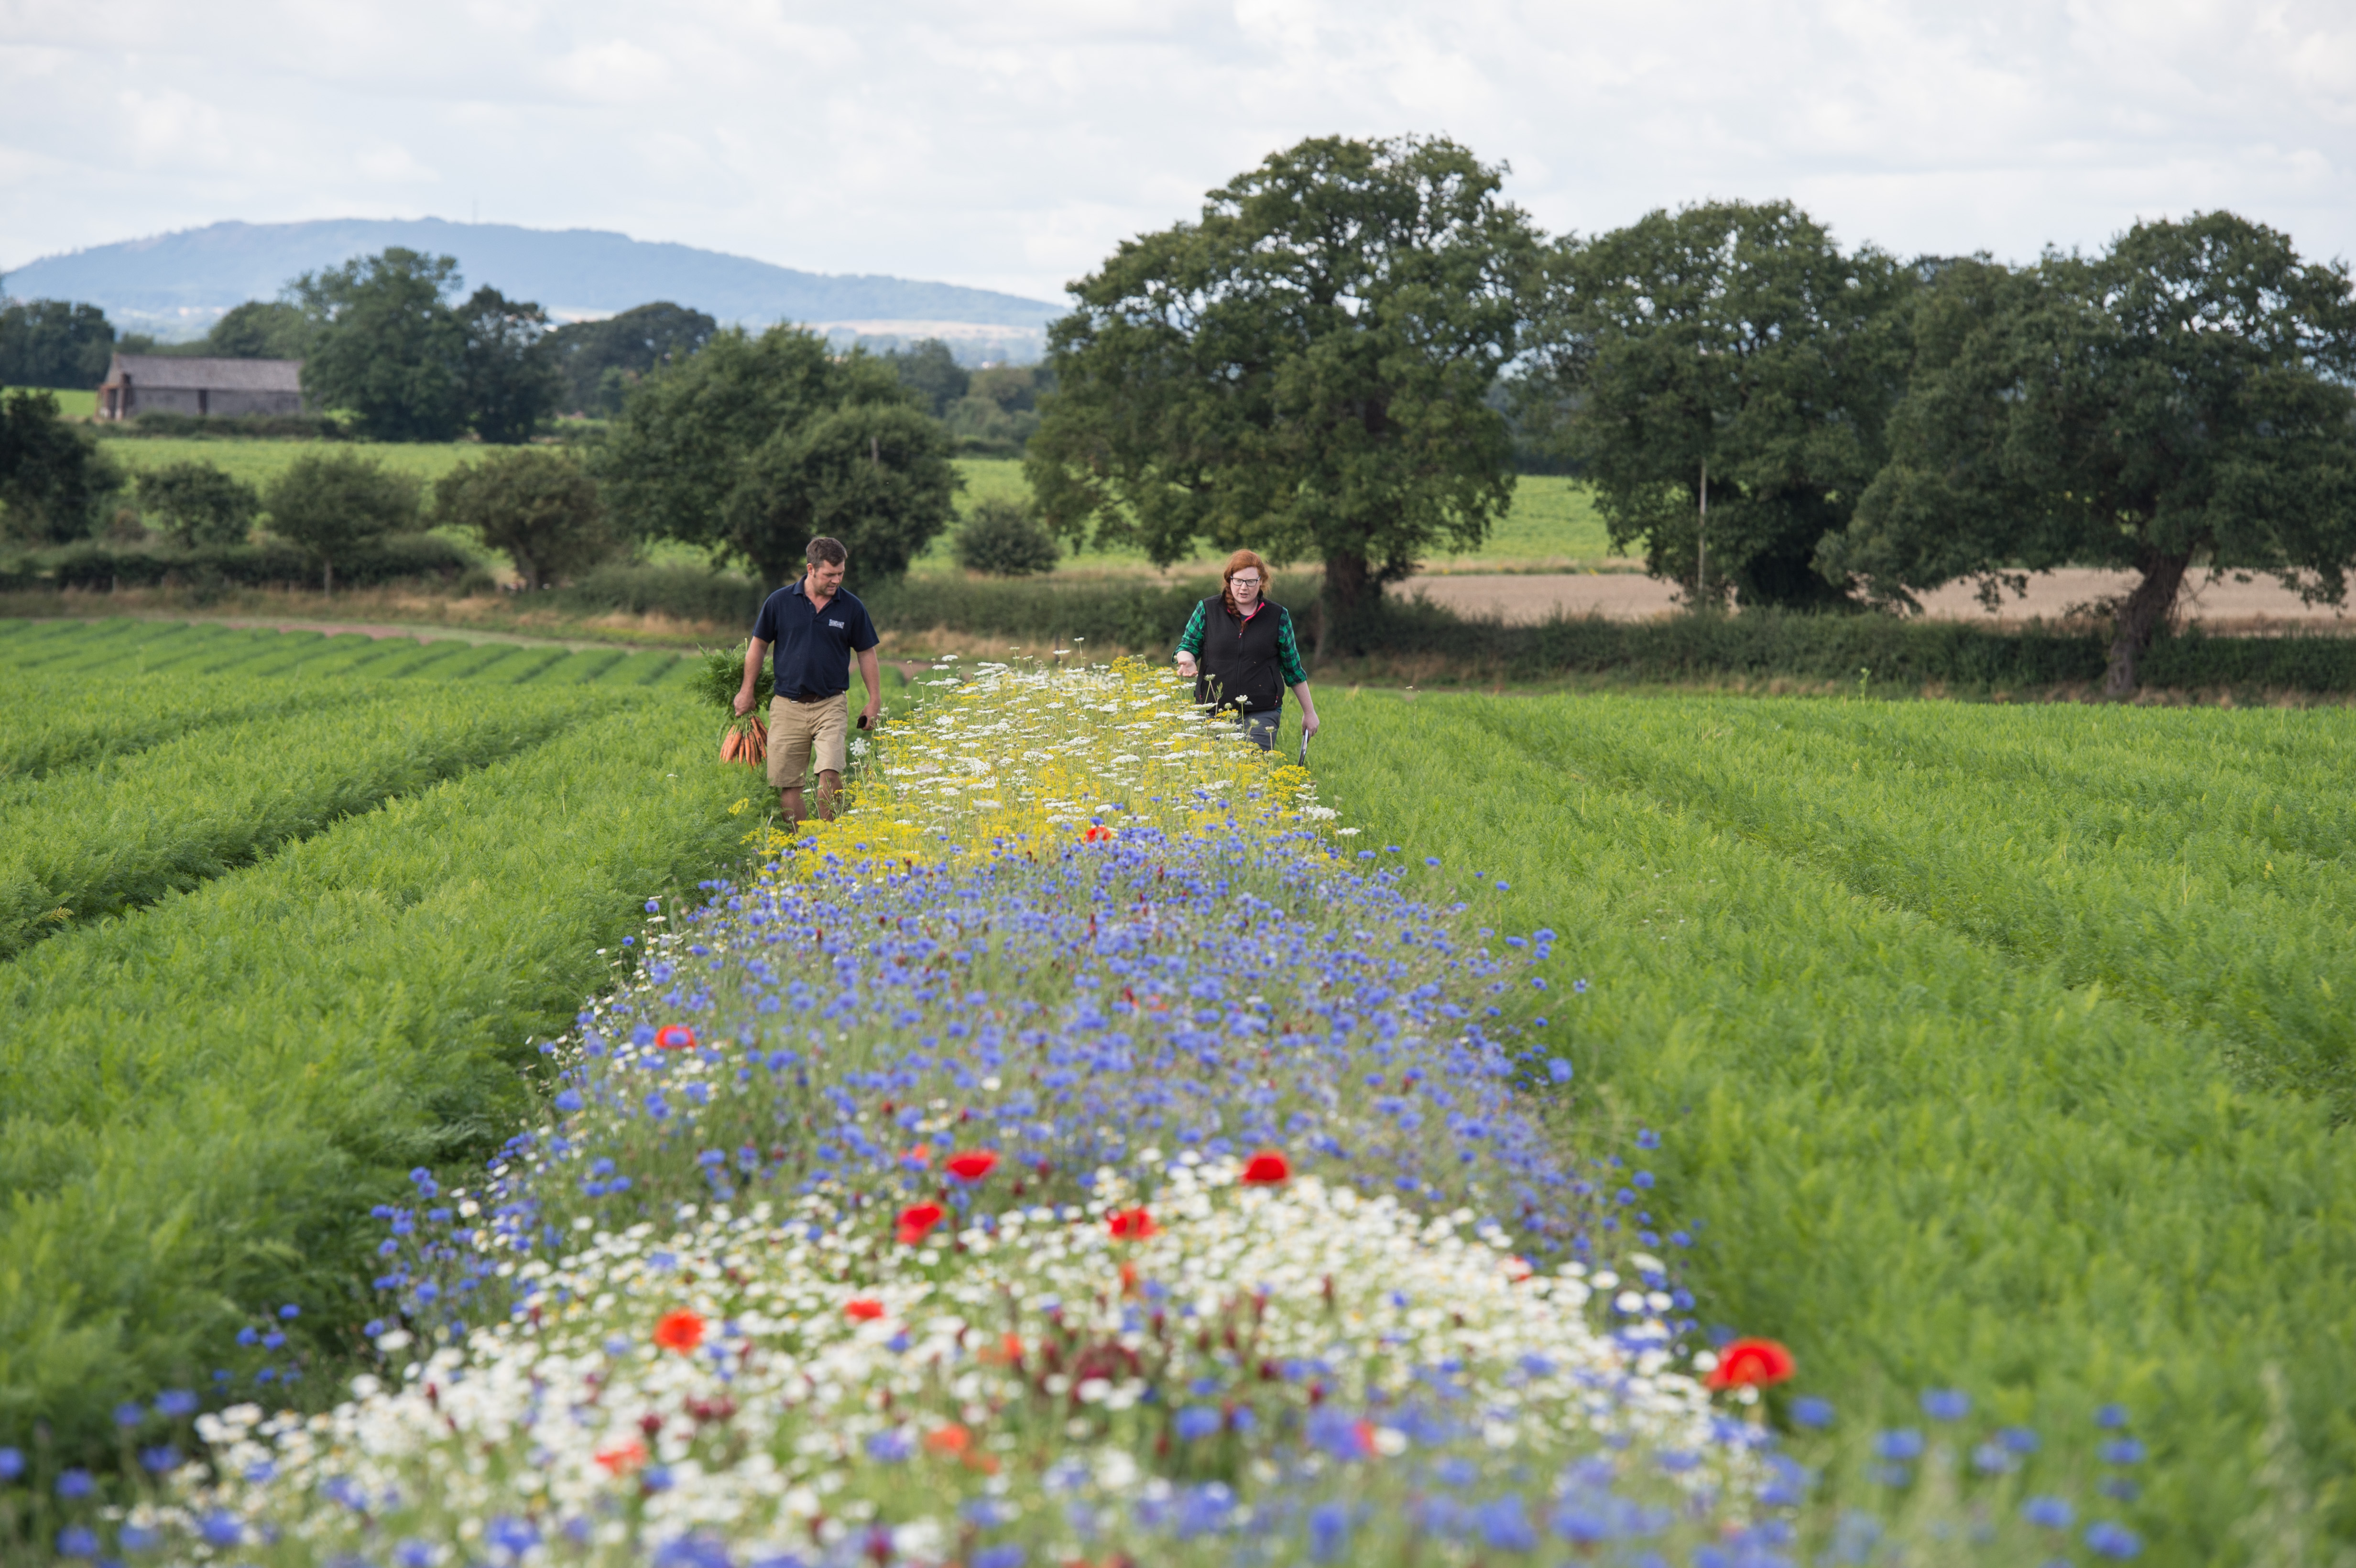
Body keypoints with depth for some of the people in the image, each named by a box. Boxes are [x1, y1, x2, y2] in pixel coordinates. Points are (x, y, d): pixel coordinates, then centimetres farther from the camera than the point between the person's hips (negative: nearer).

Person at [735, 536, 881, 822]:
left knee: (830, 773, -17)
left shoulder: (852, 608, 2)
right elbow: (759, 645, 11)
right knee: (787, 783, 1)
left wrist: (875, 701, 8)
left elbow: (867, 654, 11)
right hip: (787, 705, 1)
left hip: (831, 705, -1)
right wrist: (747, 691, 11)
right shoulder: (780, 602, 0)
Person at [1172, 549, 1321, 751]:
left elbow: (1293, 668, 13)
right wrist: (1187, 660, -13)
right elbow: (1186, 645, 12)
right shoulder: (1207, 610, 6)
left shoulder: (1278, 617, 7)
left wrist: (1309, 712, 16)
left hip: (1260, 715, -1)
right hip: (1214, 711, 1)